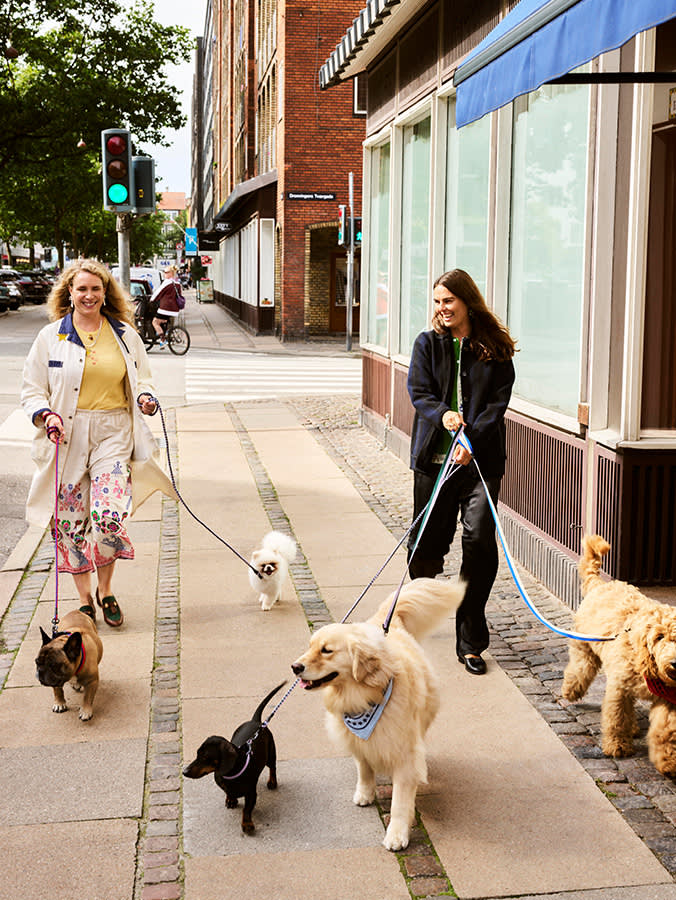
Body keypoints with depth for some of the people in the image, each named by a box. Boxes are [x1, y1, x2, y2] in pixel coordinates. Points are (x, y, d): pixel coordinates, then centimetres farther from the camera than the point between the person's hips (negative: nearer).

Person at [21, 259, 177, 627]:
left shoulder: (125, 335, 10)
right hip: (67, 435, 0)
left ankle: (106, 590, 9)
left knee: (109, 515, -15)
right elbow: (32, 390, 8)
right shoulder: (51, 336, 5)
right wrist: (46, 414, -12)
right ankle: (84, 598, 21)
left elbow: (142, 380, 21)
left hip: (113, 433, 0)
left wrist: (145, 398, -1)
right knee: (72, 520, 3)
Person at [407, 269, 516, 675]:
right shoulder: (427, 344, 8)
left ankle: (471, 642, 0)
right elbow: (418, 393, 1)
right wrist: (442, 415, -20)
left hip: (480, 459, -1)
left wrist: (472, 439, -17)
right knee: (427, 540, 10)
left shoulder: (495, 349, 4)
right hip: (433, 457, 2)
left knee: (480, 542, -10)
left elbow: (499, 402, -2)